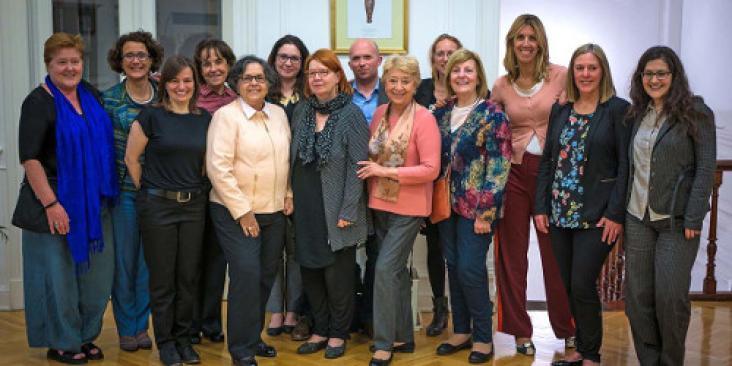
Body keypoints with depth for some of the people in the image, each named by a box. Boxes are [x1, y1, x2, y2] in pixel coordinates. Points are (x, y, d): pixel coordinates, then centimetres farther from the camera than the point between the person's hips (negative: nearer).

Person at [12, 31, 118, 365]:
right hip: (57, 203, -6)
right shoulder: (39, 102, -10)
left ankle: (85, 336, 27)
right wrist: (51, 204, -20)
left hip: (95, 203, 6)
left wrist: (105, 194, 14)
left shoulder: (91, 95, 9)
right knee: (58, 273, 4)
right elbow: (29, 158, -15)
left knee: (96, 273, 11)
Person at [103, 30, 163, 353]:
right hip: (124, 190, -2)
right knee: (124, 258, 4)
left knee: (149, 259, 8)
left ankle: (141, 325, 23)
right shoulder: (109, 99, -3)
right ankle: (126, 329, 19)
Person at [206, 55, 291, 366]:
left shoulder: (279, 114, 9)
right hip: (237, 213, -6)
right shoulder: (226, 116, -9)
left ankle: (253, 336, 27)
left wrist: (288, 195, 8)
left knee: (266, 276, 10)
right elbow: (218, 168, -15)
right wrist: (242, 212, -16)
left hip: (275, 212, 6)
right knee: (247, 275, -9)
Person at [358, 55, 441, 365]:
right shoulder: (380, 113, 6)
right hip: (380, 204, 7)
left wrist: (386, 172, -20)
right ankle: (403, 337, 28)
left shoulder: (424, 119, -14)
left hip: (409, 208, -7)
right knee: (397, 270, 14)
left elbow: (431, 169, -18)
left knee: (386, 268, -10)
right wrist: (370, 169, -2)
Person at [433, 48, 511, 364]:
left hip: (477, 207, -5)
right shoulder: (442, 114, 9)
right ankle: (461, 331, 24)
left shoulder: (492, 115, -9)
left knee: (470, 269, -6)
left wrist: (486, 212, -17)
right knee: (453, 267, 10)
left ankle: (483, 337, 10)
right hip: (447, 204, 6)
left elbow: (498, 167, -13)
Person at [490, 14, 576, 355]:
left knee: (557, 253, 5)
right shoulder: (501, 87, 5)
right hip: (513, 172, 2)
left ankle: (567, 328, 23)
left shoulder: (560, 76, -2)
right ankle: (520, 330, 20)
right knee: (512, 253, 7)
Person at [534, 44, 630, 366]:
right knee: (568, 286, 10)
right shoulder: (560, 110, 11)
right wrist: (541, 207, 5)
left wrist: (616, 214, -14)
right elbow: (547, 161, 11)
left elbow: (625, 165, -8)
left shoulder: (618, 110, -4)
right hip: (560, 213, 5)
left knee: (583, 286, -4)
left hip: (596, 215, -5)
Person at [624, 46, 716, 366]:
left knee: (670, 296, -3)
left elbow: (706, 168, -8)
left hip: (677, 220, -5)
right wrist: (621, 213, 5)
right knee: (637, 296, 5)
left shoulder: (695, 112, -4)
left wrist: (694, 218, -14)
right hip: (638, 218, 5)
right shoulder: (638, 114, 11)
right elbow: (631, 166, 12)